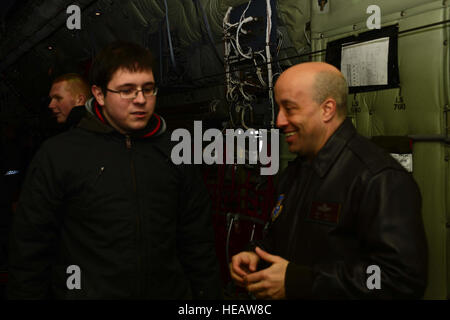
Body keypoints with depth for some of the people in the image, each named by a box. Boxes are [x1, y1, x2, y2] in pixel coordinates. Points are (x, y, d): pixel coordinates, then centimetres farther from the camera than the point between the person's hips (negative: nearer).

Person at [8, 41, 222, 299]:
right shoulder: (58, 155, -6)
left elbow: (199, 242, 6)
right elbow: (31, 246, -3)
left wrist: (208, 293, 3)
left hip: (170, 291, 3)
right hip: (87, 291, -2)